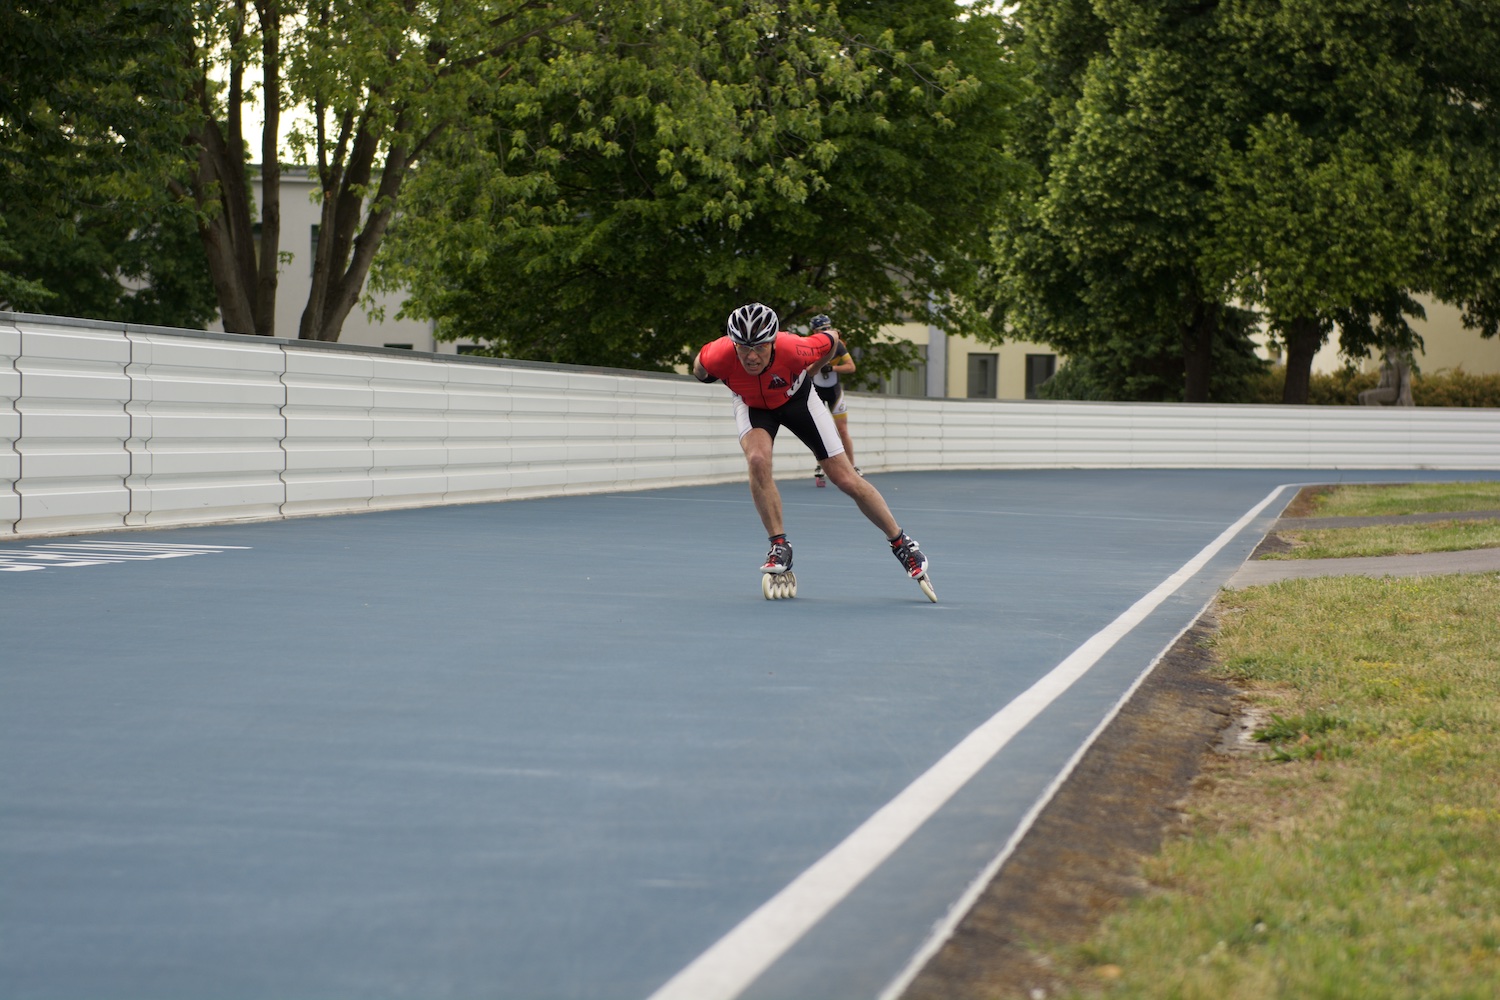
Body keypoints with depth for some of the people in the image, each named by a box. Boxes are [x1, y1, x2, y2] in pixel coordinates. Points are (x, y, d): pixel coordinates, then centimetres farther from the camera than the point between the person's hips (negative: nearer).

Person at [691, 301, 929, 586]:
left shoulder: (793, 349, -39)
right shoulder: (719, 356, -37)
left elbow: (830, 340, -16)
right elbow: (699, 367, -11)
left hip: (796, 399, -1)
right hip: (751, 404, 1)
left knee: (846, 479, -2)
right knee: (757, 460, -30)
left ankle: (901, 543, 15)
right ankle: (780, 546, -14)